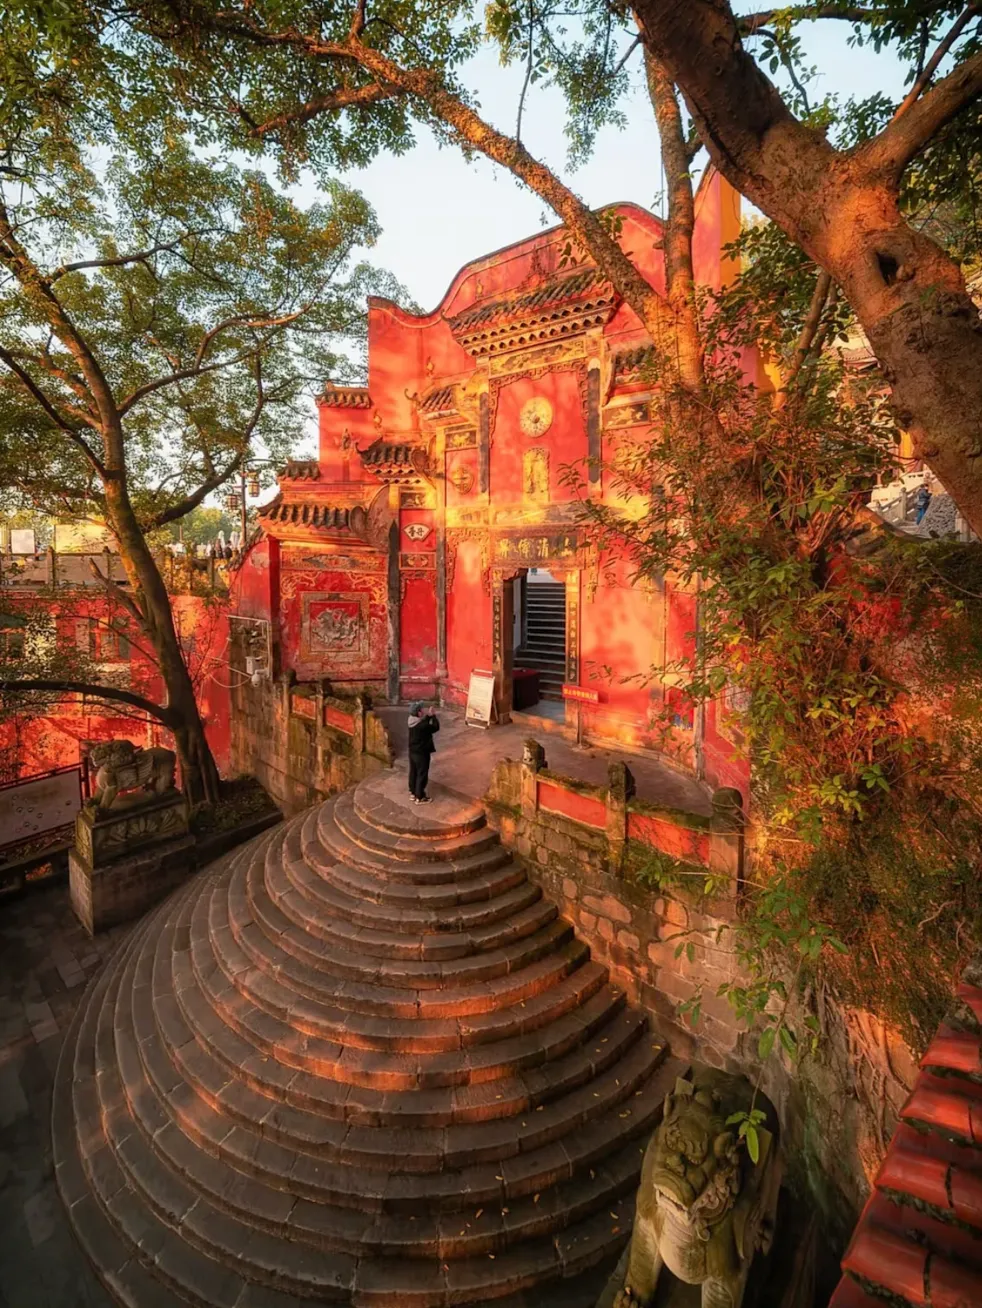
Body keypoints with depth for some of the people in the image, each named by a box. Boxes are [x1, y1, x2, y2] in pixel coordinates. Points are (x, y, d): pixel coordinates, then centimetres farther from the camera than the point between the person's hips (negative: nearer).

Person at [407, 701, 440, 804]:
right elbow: (435, 727, -14)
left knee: (413, 772, 20)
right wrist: (433, 715, -7)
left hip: (412, 752, 9)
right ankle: (419, 797, 16)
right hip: (421, 753, -8)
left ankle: (413, 793, 35)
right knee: (422, 775, 6)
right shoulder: (422, 725, -29)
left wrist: (428, 715, 2)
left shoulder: (412, 721, -3)